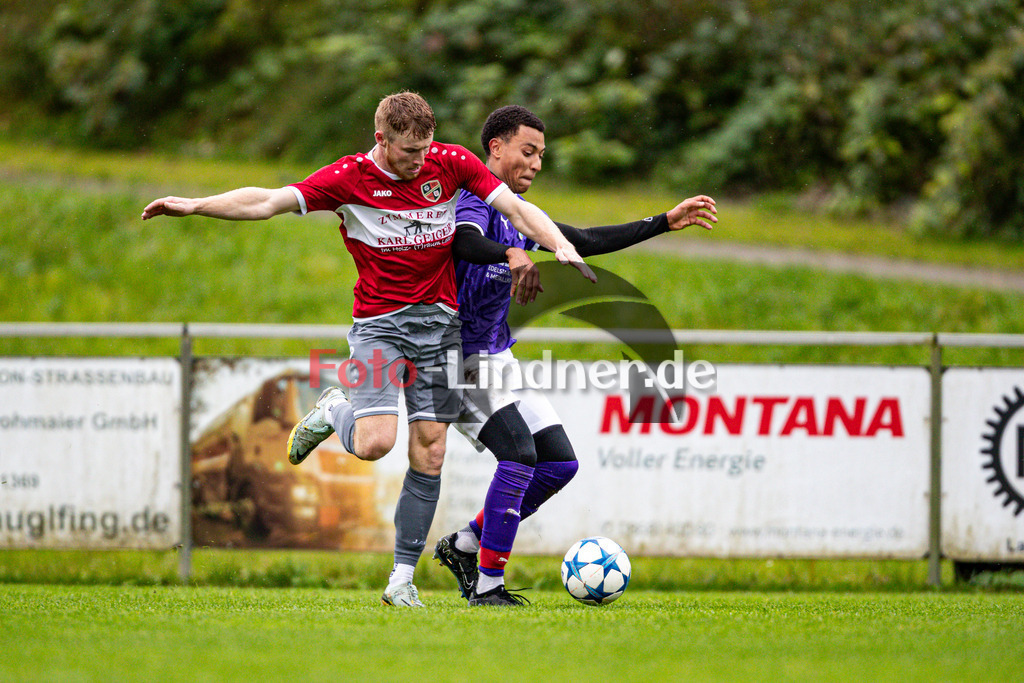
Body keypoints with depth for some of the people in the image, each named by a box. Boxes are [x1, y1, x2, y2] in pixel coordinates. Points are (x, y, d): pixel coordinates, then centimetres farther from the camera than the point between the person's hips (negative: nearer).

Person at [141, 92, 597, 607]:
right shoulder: (349, 178, -9)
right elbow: (266, 202, -12)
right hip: (378, 323, -3)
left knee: (428, 452, -2)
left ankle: (402, 577, 5)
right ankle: (334, 411, 17)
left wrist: (562, 247, -13)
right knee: (375, 443, -20)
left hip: (440, 322, 3)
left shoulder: (452, 164, -2)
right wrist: (195, 206, -19)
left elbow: (516, 208, 2)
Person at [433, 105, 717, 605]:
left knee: (559, 464, 5)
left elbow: (586, 242, 23)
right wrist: (515, 257, -55)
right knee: (519, 455, -22)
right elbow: (465, 242, -36)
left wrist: (665, 223, 22)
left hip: (500, 357, 10)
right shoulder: (477, 198, -13)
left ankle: (463, 546, 14)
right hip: (462, 358, -10)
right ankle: (487, 585, -16)